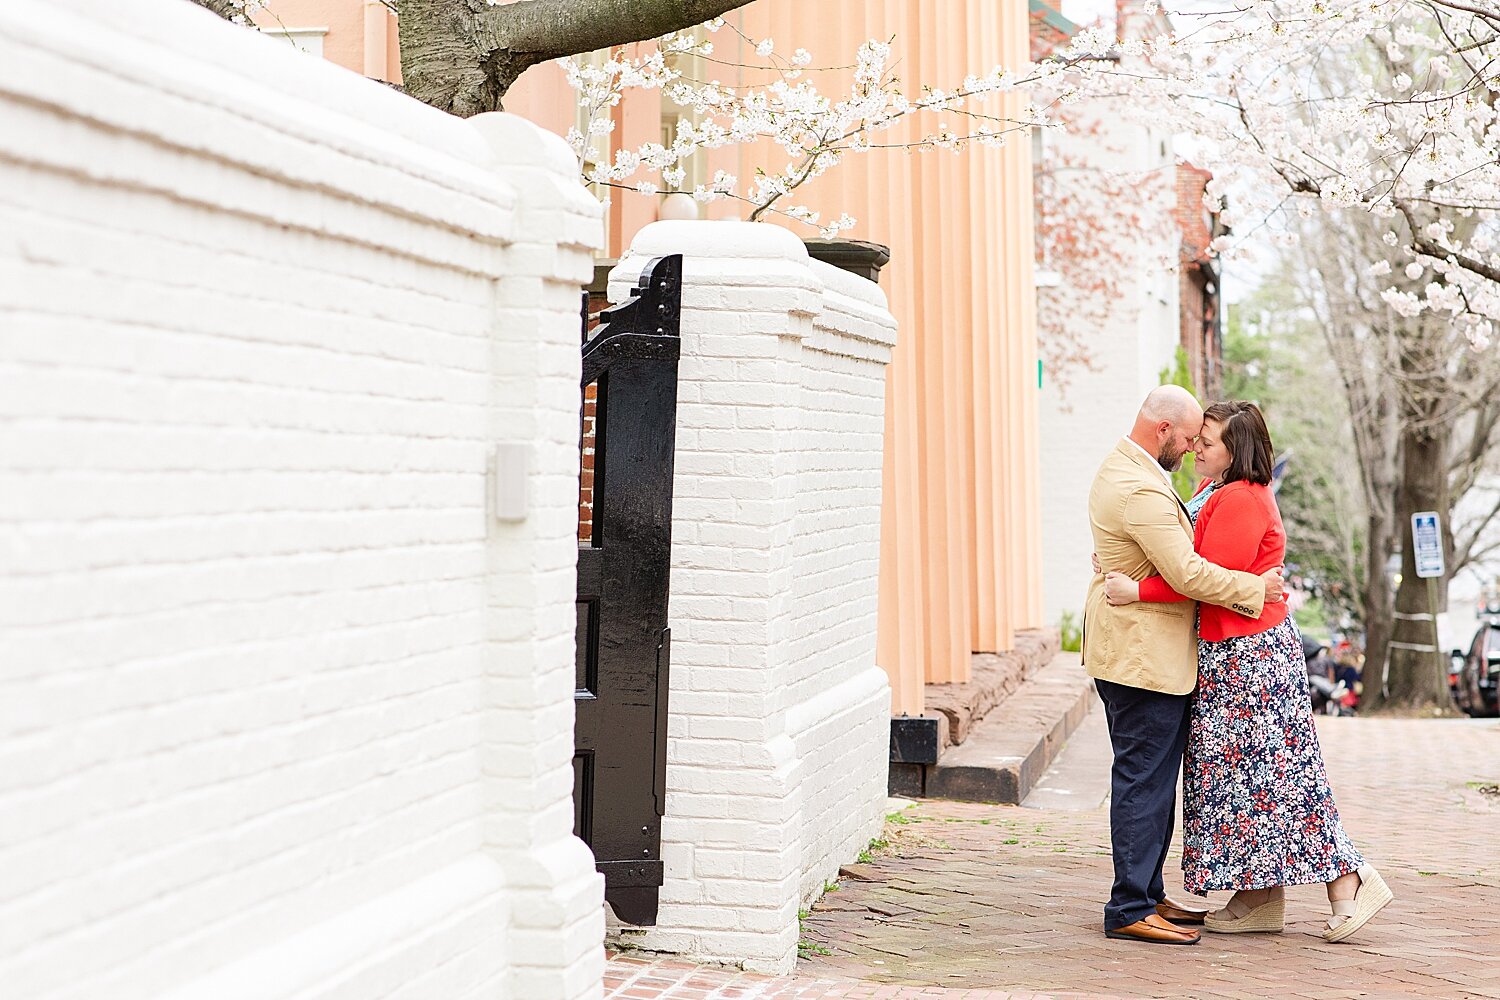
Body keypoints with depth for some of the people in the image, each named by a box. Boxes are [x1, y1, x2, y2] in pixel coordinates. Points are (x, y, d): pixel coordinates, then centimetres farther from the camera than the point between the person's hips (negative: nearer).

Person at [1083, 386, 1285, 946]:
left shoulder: (1122, 469, 15)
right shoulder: (1141, 490, -21)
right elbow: (1186, 573, -25)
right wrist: (1255, 588, -13)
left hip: (1137, 649, 11)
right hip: (1144, 657, -11)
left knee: (1152, 778, 15)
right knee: (1144, 780, -7)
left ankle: (1146, 895, 23)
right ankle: (1130, 911, -2)